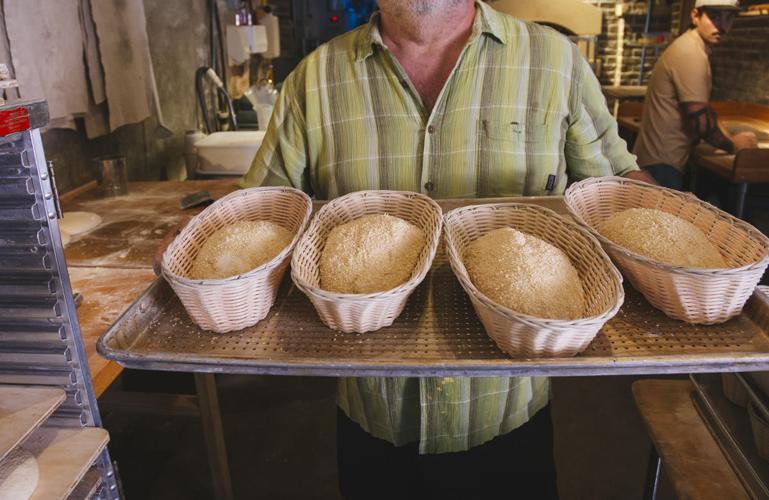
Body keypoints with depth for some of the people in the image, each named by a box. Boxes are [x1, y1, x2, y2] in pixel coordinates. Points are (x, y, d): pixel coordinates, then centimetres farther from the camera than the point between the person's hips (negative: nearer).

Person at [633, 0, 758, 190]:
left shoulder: (694, 49, 14)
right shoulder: (691, 54, -17)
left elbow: (703, 107, 22)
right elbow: (699, 120, -19)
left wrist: (729, 138, 10)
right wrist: (733, 146, -3)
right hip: (662, 164, -10)